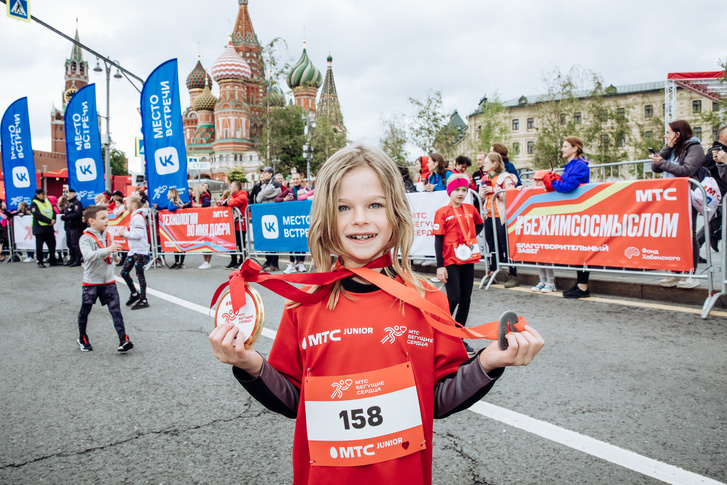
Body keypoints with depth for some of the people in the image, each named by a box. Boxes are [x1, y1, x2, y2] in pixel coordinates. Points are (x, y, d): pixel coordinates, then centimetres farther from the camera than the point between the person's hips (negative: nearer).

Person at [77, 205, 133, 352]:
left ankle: (123, 340, -10)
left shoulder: (108, 236, 6)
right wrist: (107, 250, -40)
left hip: (109, 281, 4)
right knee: (85, 311, 12)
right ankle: (82, 339, 32)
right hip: (91, 282, -4)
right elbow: (88, 255, -31)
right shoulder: (86, 238, -13)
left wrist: (115, 252, -3)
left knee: (116, 310, -6)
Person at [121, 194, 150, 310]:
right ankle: (134, 293, 26)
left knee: (140, 274, -3)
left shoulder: (138, 217, -15)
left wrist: (125, 233, -13)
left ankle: (143, 300, 5)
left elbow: (138, 234, -22)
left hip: (140, 251, -10)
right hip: (133, 250, 10)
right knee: (124, 272, 11)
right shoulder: (133, 216, 15)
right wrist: (126, 233, 6)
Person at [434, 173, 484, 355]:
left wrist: (472, 237, 7)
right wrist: (440, 266, -13)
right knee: (453, 298, -10)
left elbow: (480, 224, 27)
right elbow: (438, 241, -8)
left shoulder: (470, 209, 7)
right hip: (450, 261, -5)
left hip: (468, 260, 5)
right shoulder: (442, 212, -7)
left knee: (465, 299, 8)